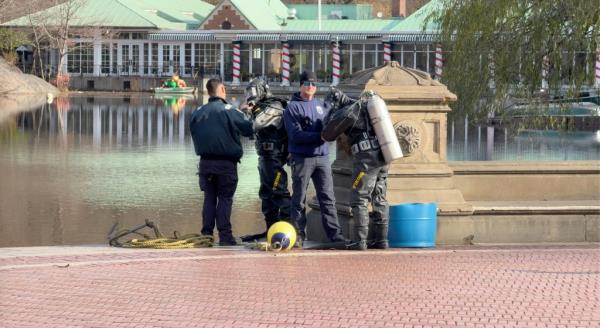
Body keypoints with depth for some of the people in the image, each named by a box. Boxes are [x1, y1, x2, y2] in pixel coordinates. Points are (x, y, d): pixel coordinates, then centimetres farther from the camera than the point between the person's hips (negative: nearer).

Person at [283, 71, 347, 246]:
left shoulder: (319, 105, 17)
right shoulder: (293, 107, -3)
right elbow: (296, 135, -14)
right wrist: (320, 136, -20)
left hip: (322, 157, 5)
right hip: (302, 158, -5)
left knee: (327, 197, 1)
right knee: (299, 199, 2)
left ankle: (335, 234, 0)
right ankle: (299, 235, 6)